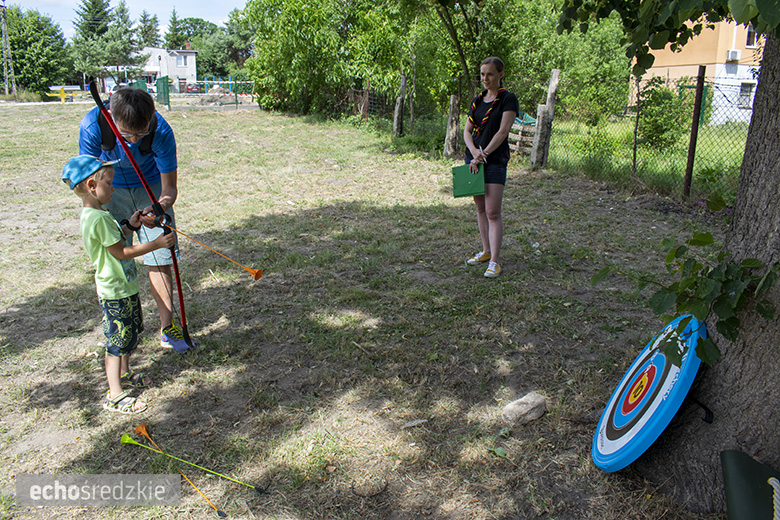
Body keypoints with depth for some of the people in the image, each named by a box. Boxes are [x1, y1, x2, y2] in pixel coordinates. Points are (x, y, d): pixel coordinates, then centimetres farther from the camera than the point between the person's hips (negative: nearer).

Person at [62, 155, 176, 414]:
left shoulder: (94, 214, 7)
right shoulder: (98, 218, -26)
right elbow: (121, 252, -24)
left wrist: (128, 226, 10)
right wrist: (156, 243, -20)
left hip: (125, 287, 10)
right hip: (115, 293, -10)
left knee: (132, 332, 25)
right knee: (118, 341, 0)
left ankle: (124, 373, 45)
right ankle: (115, 396, 12)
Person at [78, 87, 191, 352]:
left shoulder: (161, 131, -30)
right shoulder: (92, 126, -30)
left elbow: (169, 186, -22)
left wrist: (161, 207, -44)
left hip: (151, 189, 0)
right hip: (110, 189, 0)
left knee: (160, 258, -4)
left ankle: (167, 327, 9)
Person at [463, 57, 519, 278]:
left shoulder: (508, 99, -5)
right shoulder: (478, 100, 12)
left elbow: (502, 132, -13)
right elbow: (467, 131, 7)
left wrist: (483, 156, -15)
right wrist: (474, 152, -11)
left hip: (495, 160, -6)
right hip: (473, 159, 6)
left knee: (493, 213, -10)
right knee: (480, 208, 13)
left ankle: (494, 261, -7)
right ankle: (486, 251, 25)